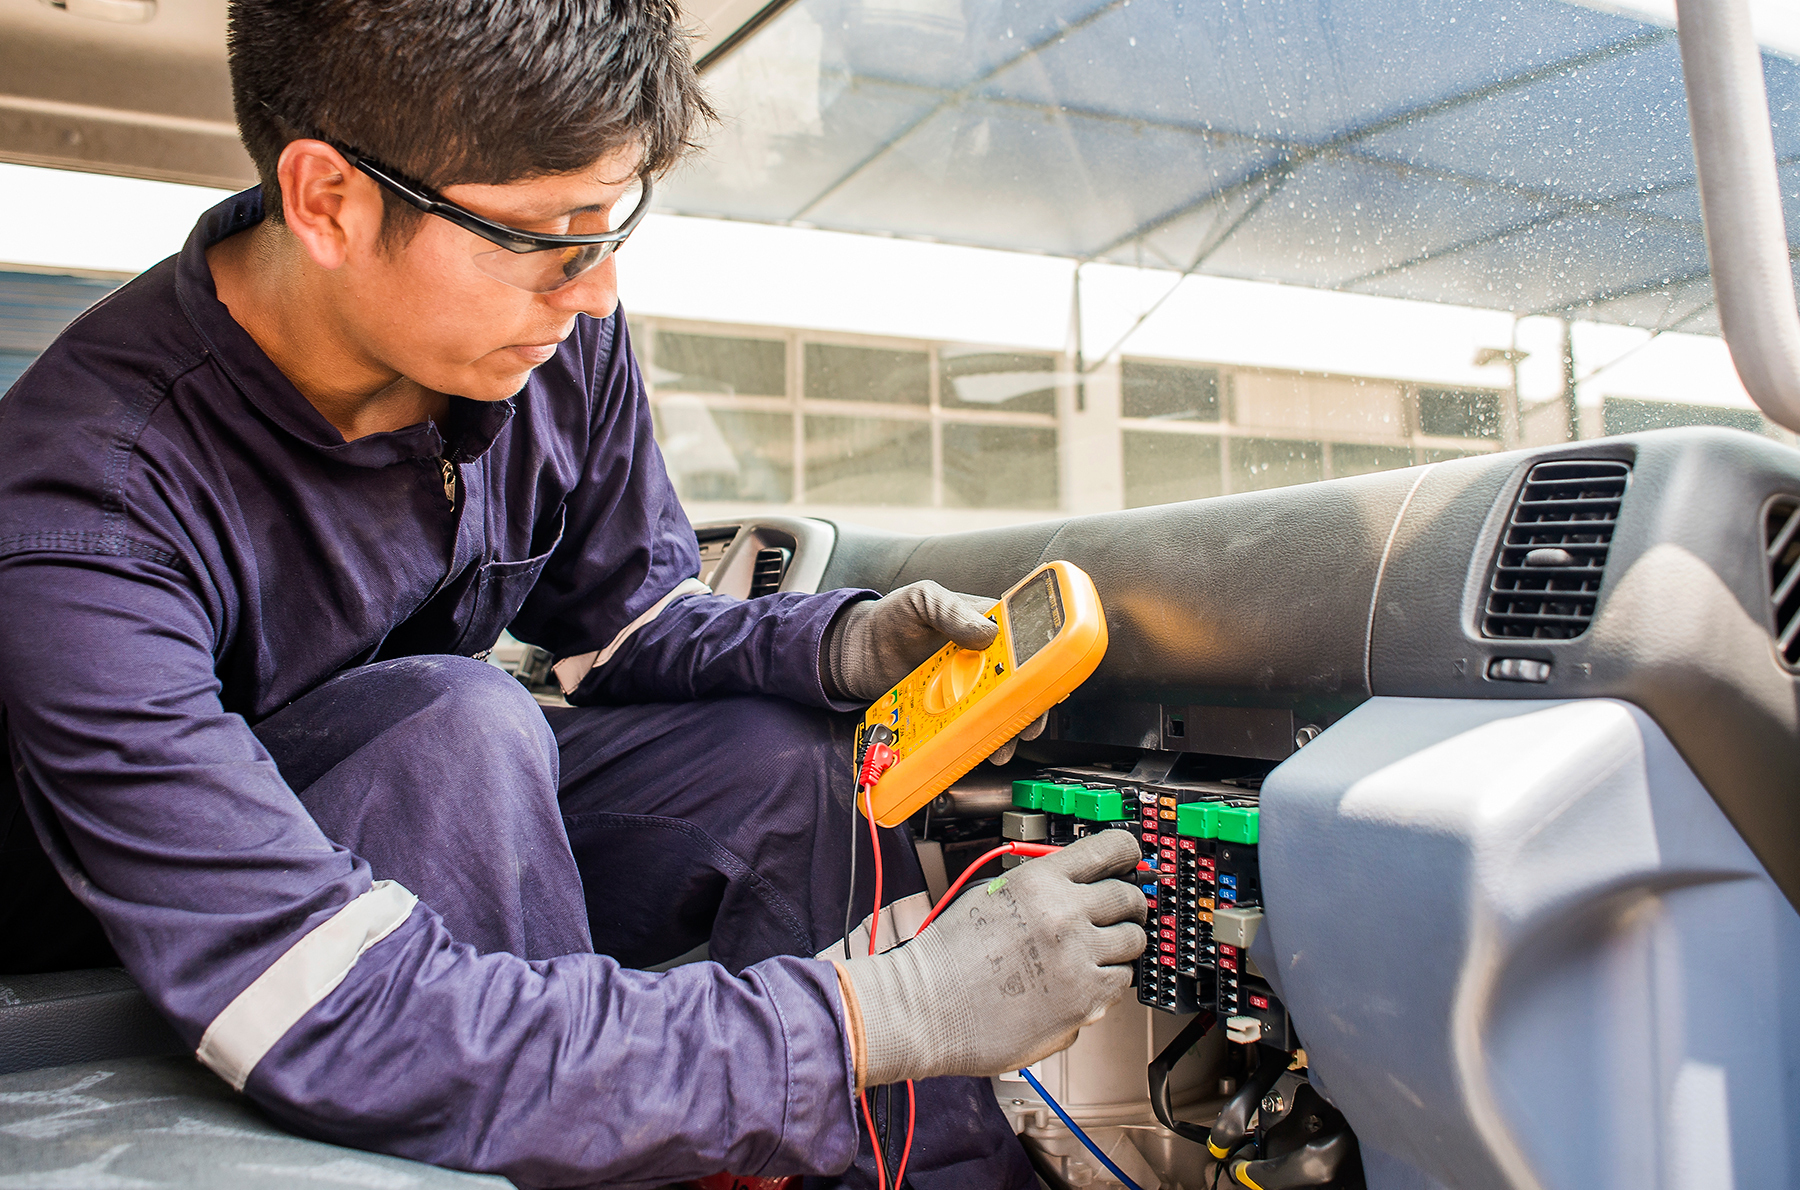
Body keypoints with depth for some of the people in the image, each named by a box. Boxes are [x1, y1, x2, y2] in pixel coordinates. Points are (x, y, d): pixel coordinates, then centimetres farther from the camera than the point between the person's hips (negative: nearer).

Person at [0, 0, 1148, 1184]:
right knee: (460, 721, -33)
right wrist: (885, 1018, -42)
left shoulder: (560, 334, -16)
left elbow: (631, 619, 0)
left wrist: (839, 645, -23)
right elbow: (346, 1019, -41)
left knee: (789, 759, -17)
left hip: (462, 823, 5)